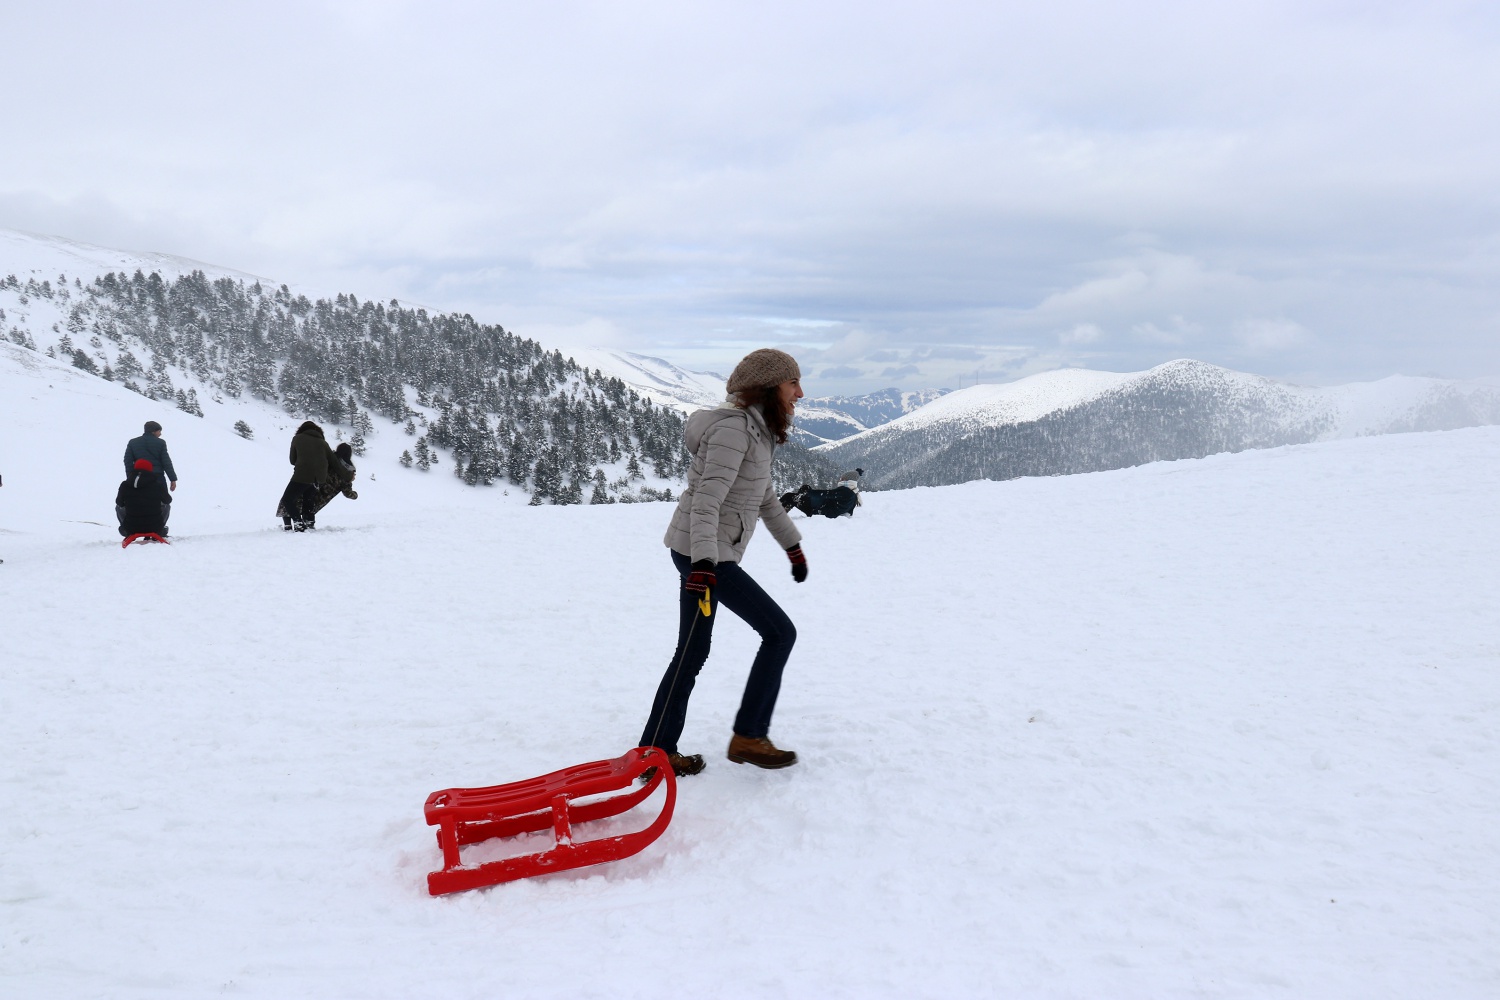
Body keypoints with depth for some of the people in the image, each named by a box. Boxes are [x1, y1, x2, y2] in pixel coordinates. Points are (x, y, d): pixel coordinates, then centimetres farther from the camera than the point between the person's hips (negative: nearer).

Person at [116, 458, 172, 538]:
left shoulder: (124, 485, -6)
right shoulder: (158, 485, -9)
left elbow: (119, 503, 11)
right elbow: (168, 500, 10)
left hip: (131, 529, 1)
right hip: (155, 528, -1)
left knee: (118, 507, 29)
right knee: (167, 505, 26)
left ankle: (128, 535, 27)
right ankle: (160, 533, 24)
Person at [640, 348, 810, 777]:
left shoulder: (756, 430, 14)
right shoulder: (734, 427, -17)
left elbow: (764, 497, 27)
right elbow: (706, 500, -26)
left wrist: (792, 544, 33)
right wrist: (703, 564, -35)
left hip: (707, 553, 10)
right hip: (704, 553, -10)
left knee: (692, 653, 12)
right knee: (779, 632, -4)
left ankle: (655, 750, 19)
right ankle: (749, 737, 5)